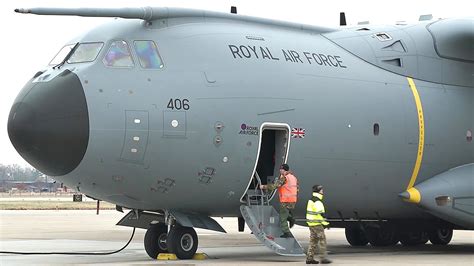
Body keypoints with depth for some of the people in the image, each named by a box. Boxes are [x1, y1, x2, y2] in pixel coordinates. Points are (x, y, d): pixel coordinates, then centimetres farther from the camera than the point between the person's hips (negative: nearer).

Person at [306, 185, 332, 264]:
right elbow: (321, 214, -22)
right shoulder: (317, 202, -18)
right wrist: (325, 223, -18)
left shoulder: (311, 200, 13)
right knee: (322, 240, -4)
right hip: (317, 224, -10)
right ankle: (323, 258, -5)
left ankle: (309, 258, 12)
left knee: (313, 241, 12)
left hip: (311, 224, 10)